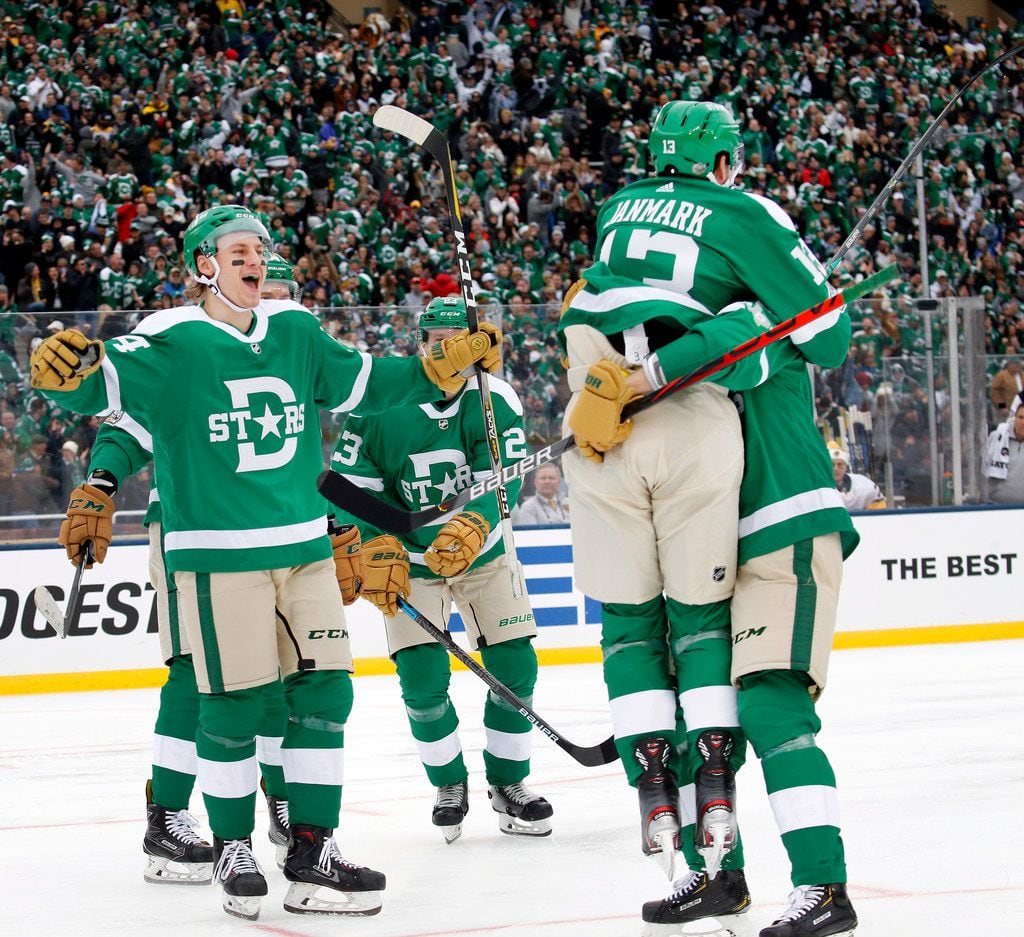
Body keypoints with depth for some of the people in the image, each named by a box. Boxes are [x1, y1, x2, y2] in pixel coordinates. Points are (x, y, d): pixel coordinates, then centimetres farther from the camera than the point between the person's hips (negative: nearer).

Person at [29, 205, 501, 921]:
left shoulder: (295, 331, 9)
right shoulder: (171, 343, -8)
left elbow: (365, 383, 19)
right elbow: (104, 383, -18)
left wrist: (445, 364, 10)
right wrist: (64, 372, -41)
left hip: (305, 549, 6)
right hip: (216, 555, -6)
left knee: (324, 691, 4)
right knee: (234, 702, -3)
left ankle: (313, 856, 11)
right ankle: (233, 850, 16)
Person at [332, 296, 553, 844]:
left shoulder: (496, 402, -17)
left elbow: (502, 482, -24)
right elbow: (352, 486, -14)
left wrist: (472, 529, -43)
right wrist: (378, 549, -26)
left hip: (482, 553, 1)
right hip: (409, 558, -1)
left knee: (514, 664, -3)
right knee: (422, 677, -10)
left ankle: (507, 783, 17)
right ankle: (449, 784, 14)